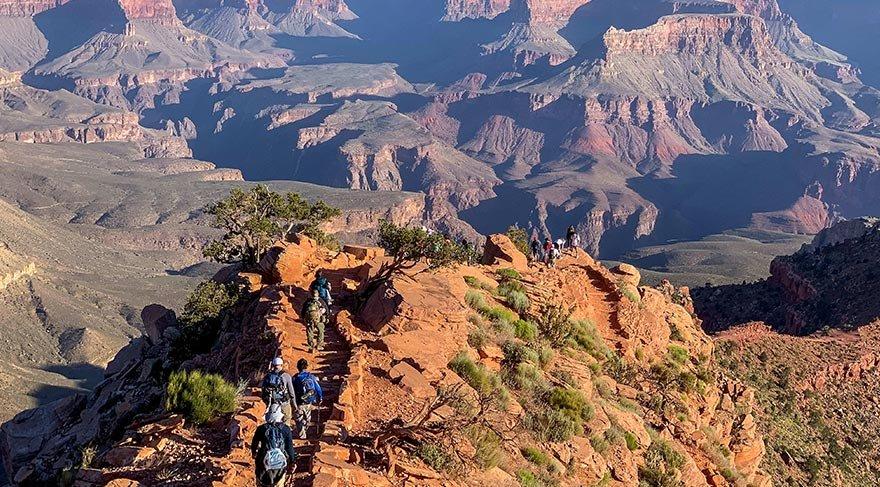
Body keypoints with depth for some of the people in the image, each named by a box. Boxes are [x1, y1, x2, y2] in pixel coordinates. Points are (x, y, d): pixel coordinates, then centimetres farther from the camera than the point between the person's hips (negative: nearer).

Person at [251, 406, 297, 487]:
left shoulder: (261, 429, -4)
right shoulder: (286, 429, -5)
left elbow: (254, 444, 8)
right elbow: (290, 447, -4)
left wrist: (254, 453, 29)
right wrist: (293, 462, 6)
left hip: (264, 462, 0)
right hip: (280, 464, 0)